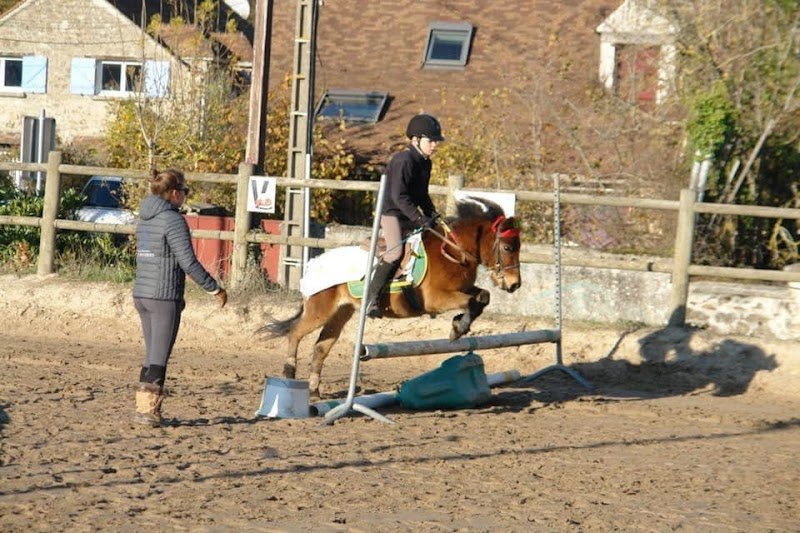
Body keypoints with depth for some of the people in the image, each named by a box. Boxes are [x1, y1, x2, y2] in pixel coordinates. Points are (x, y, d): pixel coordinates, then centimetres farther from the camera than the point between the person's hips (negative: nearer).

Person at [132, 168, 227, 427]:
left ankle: (144, 406, 19)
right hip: (165, 298, -8)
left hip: (141, 295, 8)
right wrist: (215, 289, -8)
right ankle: (148, 409, -1)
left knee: (152, 356, 16)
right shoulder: (174, 220, -14)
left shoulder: (145, 220, 11)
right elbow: (188, 262, -17)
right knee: (159, 356, -2)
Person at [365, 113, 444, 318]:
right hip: (391, 214, -10)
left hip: (409, 218, 10)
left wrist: (432, 214, 5)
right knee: (396, 250, -28)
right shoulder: (404, 161, -19)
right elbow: (399, 197, -24)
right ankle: (372, 299, -29)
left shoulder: (425, 163, 11)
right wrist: (420, 219, -28)